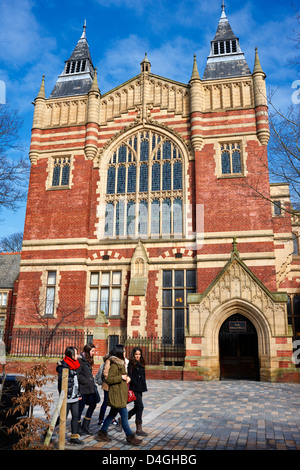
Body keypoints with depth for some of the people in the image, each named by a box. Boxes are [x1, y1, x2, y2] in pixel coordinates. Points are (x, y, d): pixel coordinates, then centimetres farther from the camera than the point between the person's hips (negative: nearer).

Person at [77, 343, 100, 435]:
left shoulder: (88, 360, 15)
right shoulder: (80, 359, -14)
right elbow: (77, 374, -18)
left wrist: (92, 382, 12)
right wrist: (86, 381, -18)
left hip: (90, 387, 9)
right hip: (82, 388, -9)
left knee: (93, 405, 10)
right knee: (81, 407, 2)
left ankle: (85, 426, 21)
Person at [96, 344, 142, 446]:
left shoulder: (121, 363, 14)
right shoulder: (114, 365, -18)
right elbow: (109, 379, -21)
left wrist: (127, 377, 6)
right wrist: (121, 377, -21)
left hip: (121, 394, 10)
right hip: (117, 395, -10)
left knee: (112, 414, 16)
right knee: (124, 415, -4)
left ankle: (102, 434, 26)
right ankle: (130, 437, 5)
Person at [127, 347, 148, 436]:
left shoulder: (141, 363, 13)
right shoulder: (131, 363, -10)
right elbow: (130, 376, -15)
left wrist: (143, 387, 14)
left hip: (140, 388, 8)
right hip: (134, 388, -8)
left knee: (137, 407, 14)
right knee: (140, 406, -7)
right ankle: (139, 429, 2)